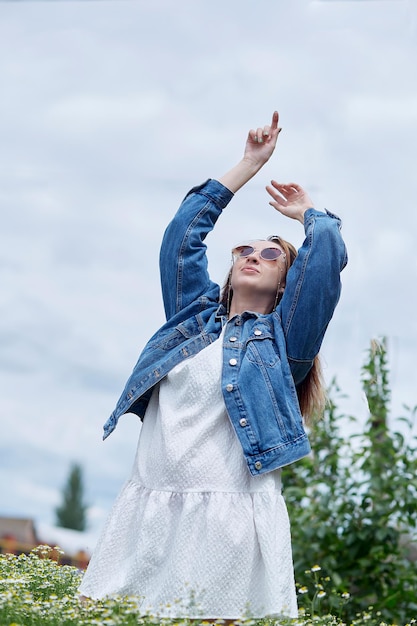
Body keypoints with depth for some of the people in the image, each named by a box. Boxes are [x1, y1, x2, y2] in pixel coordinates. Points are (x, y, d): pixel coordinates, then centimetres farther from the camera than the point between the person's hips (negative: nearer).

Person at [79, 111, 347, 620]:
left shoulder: (283, 336, 11)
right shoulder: (193, 314, 22)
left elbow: (326, 252, 3)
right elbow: (184, 233, 21)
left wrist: (306, 211, 25)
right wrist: (251, 163, 26)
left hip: (230, 520, -3)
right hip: (147, 514, 3)